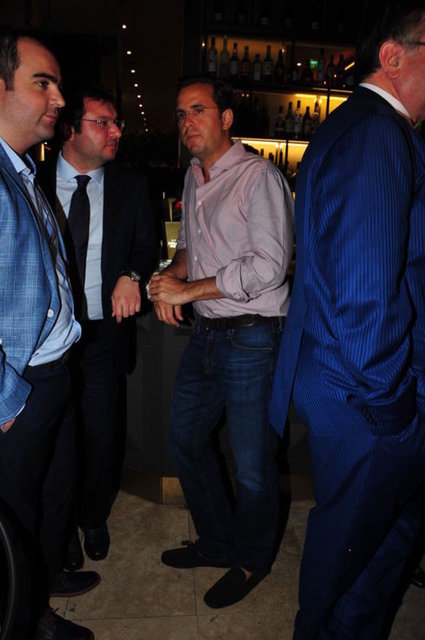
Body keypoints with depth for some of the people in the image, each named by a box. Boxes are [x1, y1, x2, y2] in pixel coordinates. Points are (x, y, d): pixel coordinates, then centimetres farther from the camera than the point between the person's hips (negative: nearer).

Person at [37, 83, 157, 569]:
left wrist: (131, 275, -17)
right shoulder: (33, 182, 1)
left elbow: (147, 245, 5)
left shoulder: (130, 186, 5)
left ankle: (93, 518, 39)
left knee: (104, 438, 7)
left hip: (105, 332, 1)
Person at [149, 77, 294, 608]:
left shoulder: (258, 176, -11)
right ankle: (217, 543, 40)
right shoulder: (193, 178, 14)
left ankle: (252, 561, 34)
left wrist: (189, 290, -16)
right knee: (185, 439, 18)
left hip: (251, 339, -8)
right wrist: (171, 276, 2)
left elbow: (269, 265, -20)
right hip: (207, 335, 8)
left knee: (252, 466, 5)